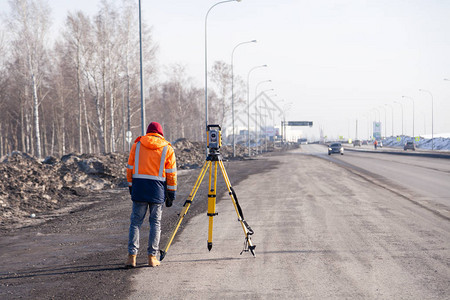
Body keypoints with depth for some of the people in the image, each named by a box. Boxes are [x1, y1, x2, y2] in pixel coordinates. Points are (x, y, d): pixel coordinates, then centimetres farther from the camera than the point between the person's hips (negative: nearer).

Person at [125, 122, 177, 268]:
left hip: (139, 188, 1)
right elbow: (171, 173, 2)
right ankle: (152, 257, 5)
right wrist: (171, 194, 6)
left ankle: (132, 256, -3)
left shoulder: (137, 145, 7)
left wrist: (131, 187, 15)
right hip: (157, 190, -1)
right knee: (155, 222, 7)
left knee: (135, 222, 5)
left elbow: (130, 168, 7)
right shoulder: (167, 149, 3)